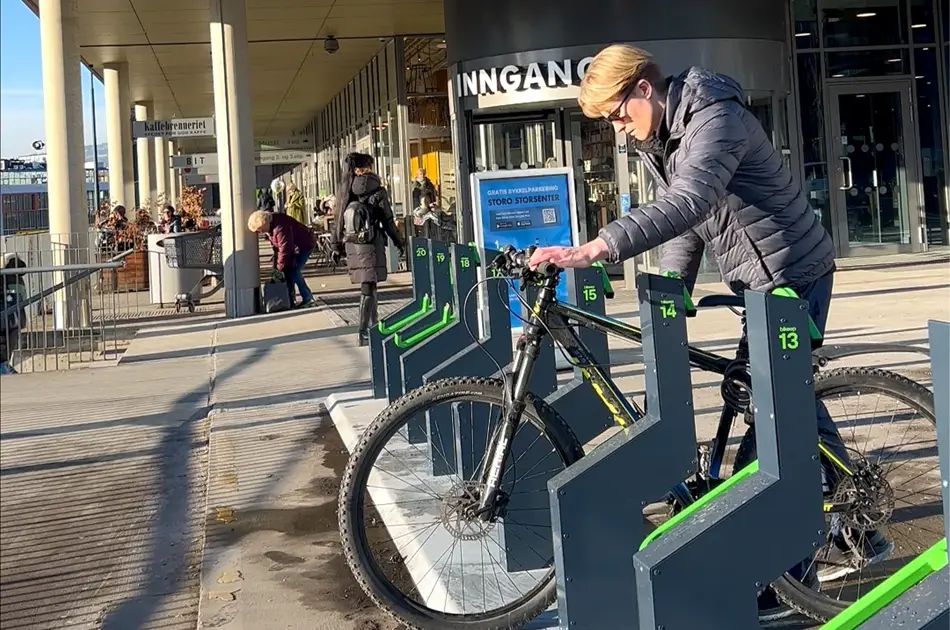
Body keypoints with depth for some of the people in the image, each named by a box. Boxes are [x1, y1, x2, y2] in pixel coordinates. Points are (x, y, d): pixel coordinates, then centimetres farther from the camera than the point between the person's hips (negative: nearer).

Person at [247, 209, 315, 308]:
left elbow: (284, 249, -31)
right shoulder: (270, 227, -1)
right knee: (287, 272, 3)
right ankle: (291, 301, 9)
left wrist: (279, 267, -23)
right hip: (293, 248, 10)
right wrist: (276, 265, 0)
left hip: (304, 246, -10)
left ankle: (308, 299, -5)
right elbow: (276, 247, 6)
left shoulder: (280, 228, -33)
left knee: (294, 272, -15)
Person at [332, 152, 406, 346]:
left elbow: (337, 219, 7)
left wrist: (337, 246, 14)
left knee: (368, 285, 19)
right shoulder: (376, 191, -8)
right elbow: (387, 221, -5)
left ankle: (373, 326, 29)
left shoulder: (344, 191, 4)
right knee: (368, 288, -4)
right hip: (371, 244, -5)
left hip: (352, 244, 5)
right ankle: (363, 333, -10)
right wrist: (399, 242, 5)